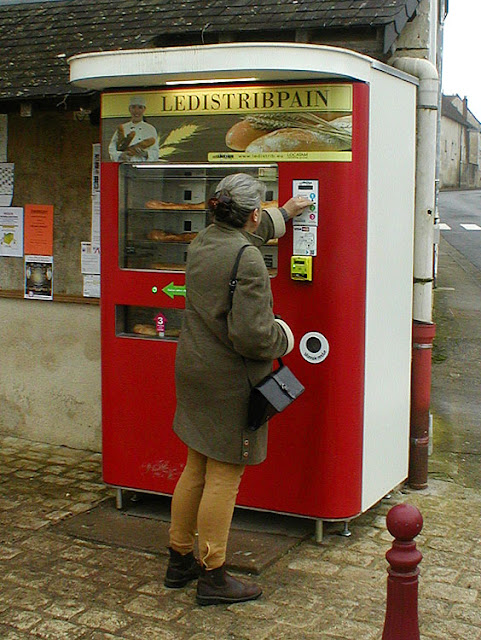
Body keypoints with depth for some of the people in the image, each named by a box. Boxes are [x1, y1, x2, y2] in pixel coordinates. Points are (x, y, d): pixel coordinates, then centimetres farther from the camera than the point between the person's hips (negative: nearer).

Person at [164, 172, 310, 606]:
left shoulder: (203, 242, 7)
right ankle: (213, 577, 13)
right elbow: (252, 335, -25)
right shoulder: (248, 261, -21)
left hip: (194, 370, 9)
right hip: (230, 380, -9)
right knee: (224, 478, 2)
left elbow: (245, 231, 30)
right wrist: (284, 338, -4)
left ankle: (180, 560, 31)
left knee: (195, 471, 18)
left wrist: (284, 214, 44)